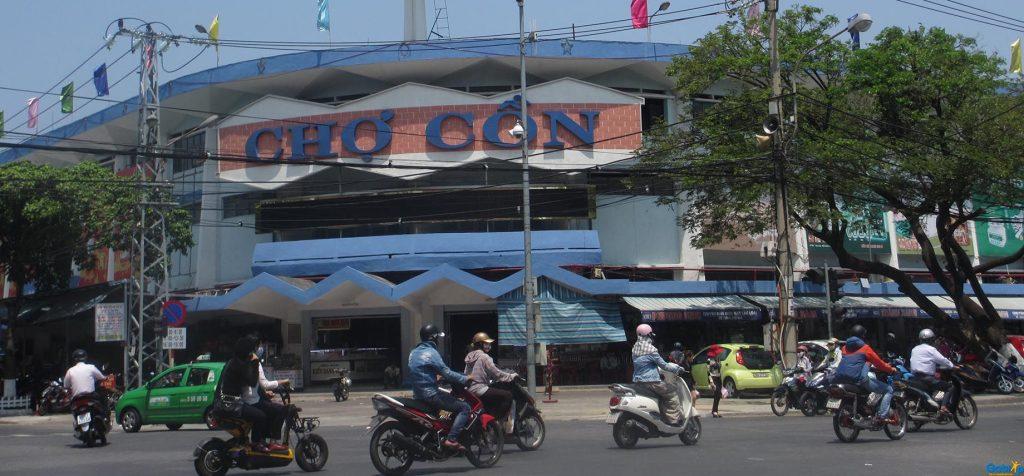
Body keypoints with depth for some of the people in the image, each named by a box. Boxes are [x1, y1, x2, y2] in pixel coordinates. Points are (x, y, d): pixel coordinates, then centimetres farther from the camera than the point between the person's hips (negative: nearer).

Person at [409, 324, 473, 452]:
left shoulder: (413, 352, 12)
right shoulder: (431, 353, -14)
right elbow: (446, 373, -18)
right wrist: (465, 379, -9)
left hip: (417, 394, 10)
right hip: (430, 393, -10)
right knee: (464, 407, -9)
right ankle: (451, 439, -20)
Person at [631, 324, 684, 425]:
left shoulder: (635, 348, 11)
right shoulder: (651, 349, -15)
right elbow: (663, 364, -10)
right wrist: (677, 369, 4)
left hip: (637, 381, 9)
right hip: (650, 382, -9)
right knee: (672, 391, 0)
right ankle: (675, 419, -2)